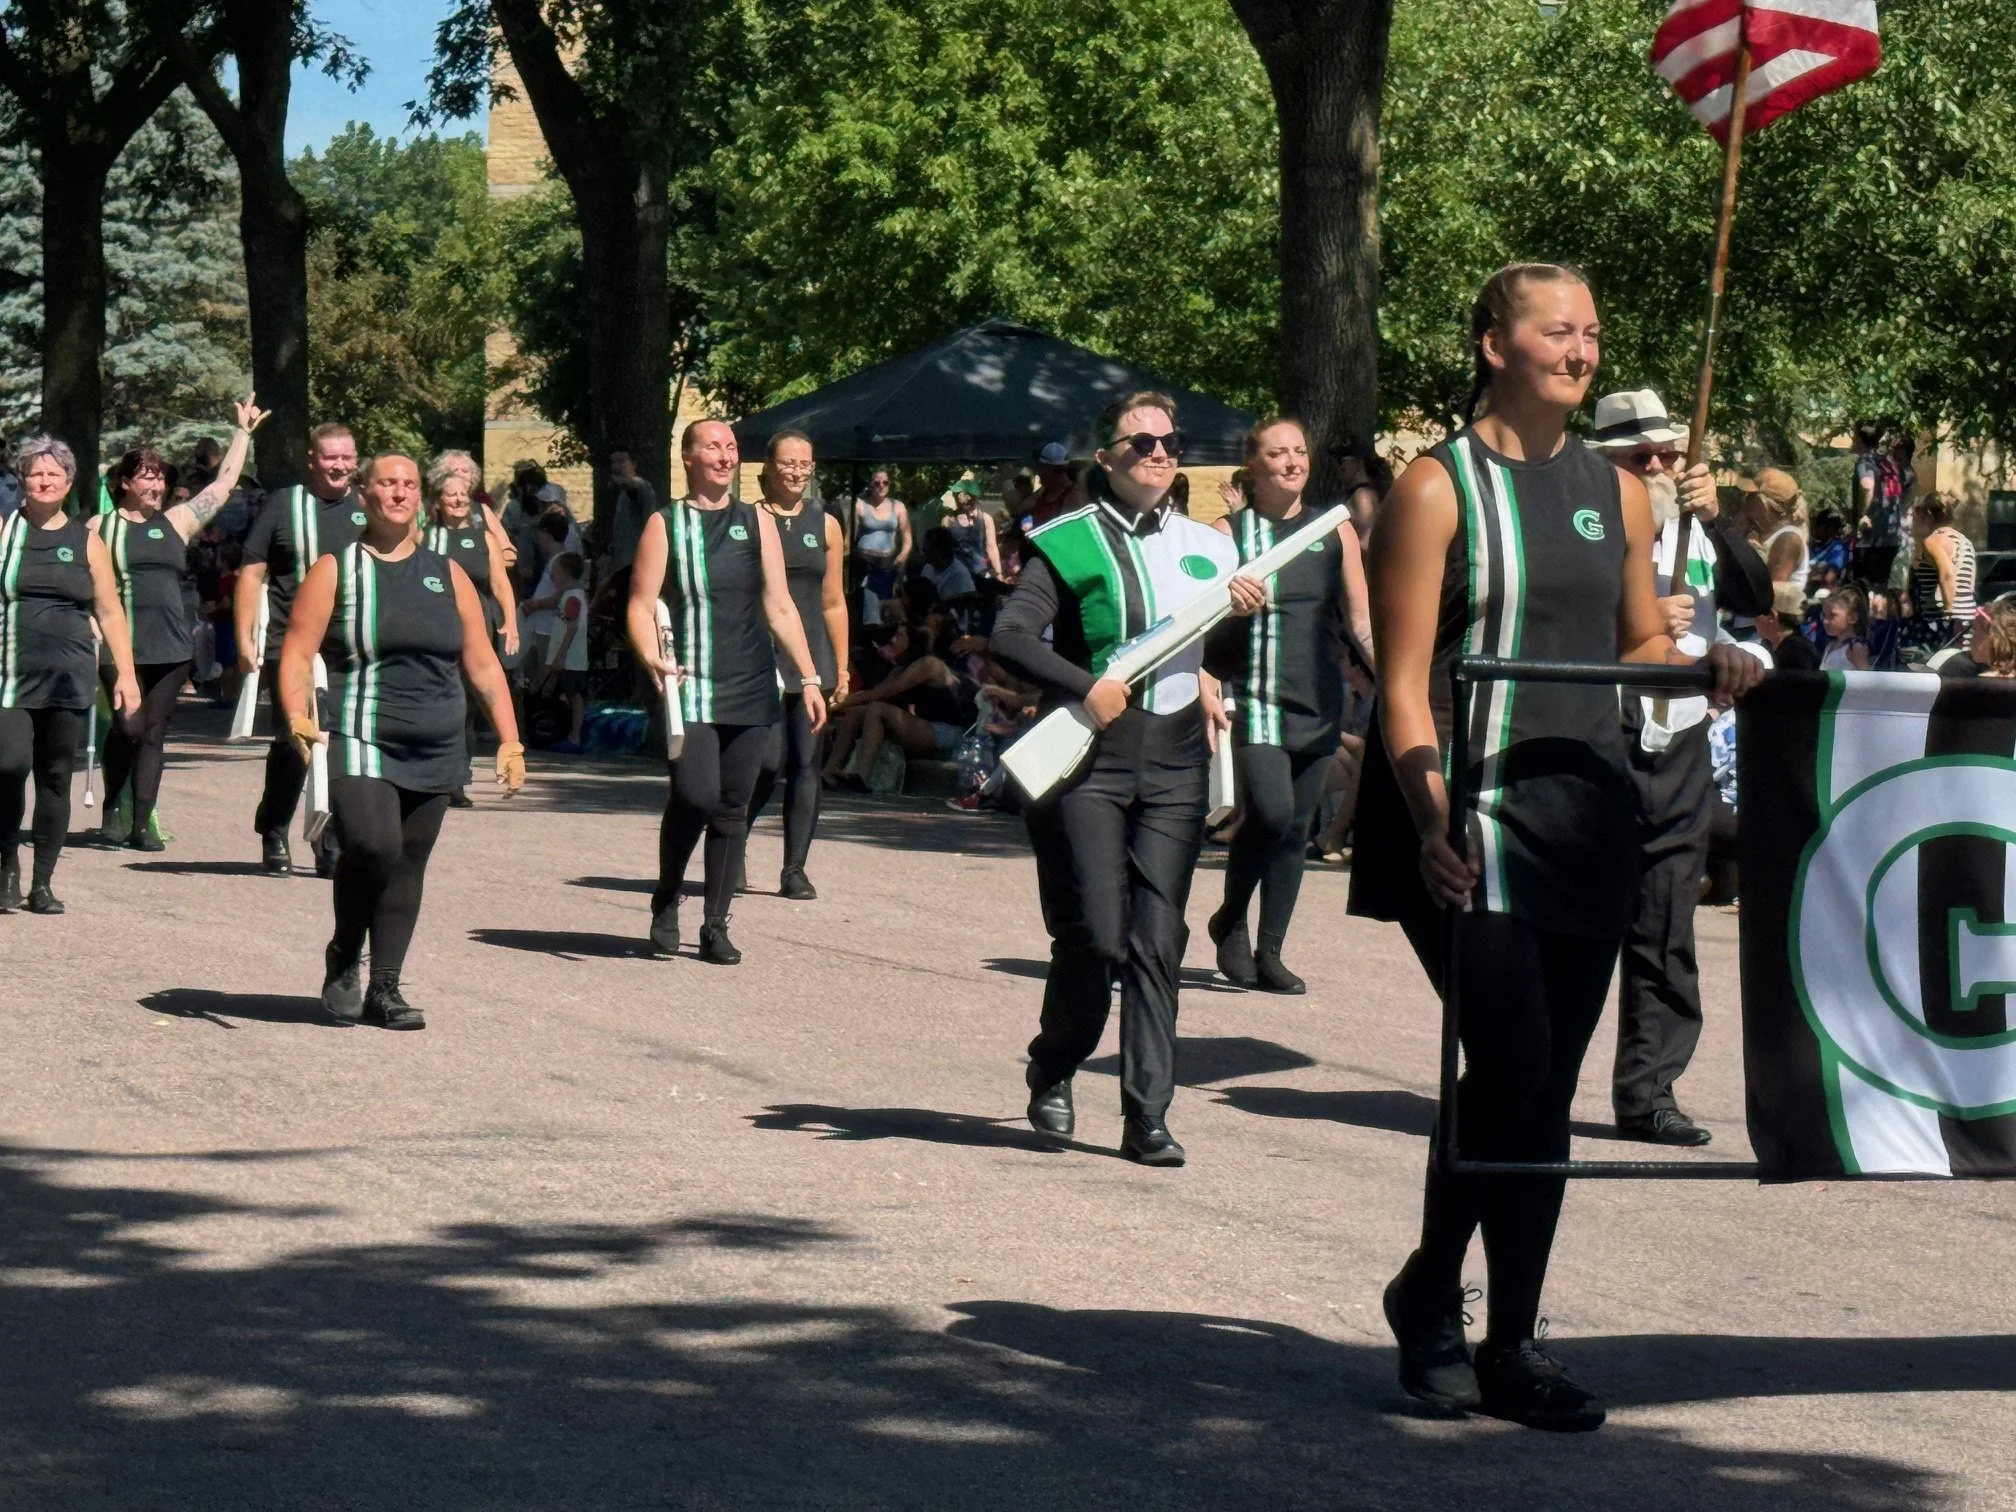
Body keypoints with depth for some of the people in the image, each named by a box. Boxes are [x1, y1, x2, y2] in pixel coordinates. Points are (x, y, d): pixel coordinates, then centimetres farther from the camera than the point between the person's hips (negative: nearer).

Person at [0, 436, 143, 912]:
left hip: (69, 678, 2)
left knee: (56, 779, 4)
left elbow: (109, 610, 12)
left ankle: (41, 884, 13)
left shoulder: (86, 540, 10)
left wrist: (126, 674, 6)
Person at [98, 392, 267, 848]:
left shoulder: (176, 522, 14)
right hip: (122, 645, -3)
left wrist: (244, 432, 21)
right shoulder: (100, 528, 5)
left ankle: (142, 823, 3)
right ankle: (112, 808, 13)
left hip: (171, 647, 3)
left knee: (154, 731, 2)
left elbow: (224, 482, 20)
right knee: (129, 726, -8)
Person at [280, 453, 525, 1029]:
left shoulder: (446, 575, 13)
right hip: (358, 743, -4)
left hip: (435, 754, 4)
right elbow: (298, 655, -4)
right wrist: (297, 718, -21)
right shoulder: (335, 570, 2)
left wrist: (510, 741, 7)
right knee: (373, 847, -22)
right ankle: (342, 959, 2)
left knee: (408, 865, 5)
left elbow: (482, 665, 14)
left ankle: (384, 989, 14)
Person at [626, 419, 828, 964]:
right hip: (691, 689, -4)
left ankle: (716, 926, 14)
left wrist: (808, 677, 7)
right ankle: (666, 900, 6)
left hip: (752, 691, 4)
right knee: (696, 794, -18)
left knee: (732, 806, 5)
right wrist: (652, 658, -21)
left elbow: (779, 608, 13)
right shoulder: (666, 525, 2)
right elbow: (641, 606, -2)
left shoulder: (756, 522, 11)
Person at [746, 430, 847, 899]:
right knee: (769, 762, -10)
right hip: (762, 658, -3)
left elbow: (833, 603, 15)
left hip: (812, 658, 4)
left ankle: (795, 869, 6)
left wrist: (841, 667, 10)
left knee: (806, 763, 0)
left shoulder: (825, 526, 12)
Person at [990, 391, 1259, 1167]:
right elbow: (1011, 636, -11)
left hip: (1174, 770, 4)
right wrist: (1086, 686, -21)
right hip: (1087, 764, -4)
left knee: (1157, 943, 0)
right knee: (1095, 937, -4)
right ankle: (1051, 1073, 22)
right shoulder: (1068, 543, -1)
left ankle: (1147, 1116, 2)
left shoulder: (1206, 547, 15)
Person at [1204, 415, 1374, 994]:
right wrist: (1233, 605, -18)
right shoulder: (1228, 533, 2)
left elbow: (1362, 620, 12)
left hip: (1319, 704, 4)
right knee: (1271, 811, -19)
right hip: (1253, 699, -4)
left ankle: (1269, 951, 16)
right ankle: (1230, 921, 4)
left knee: (1296, 826, 6)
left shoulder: (1335, 532, 10)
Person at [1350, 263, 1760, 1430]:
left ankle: (1512, 1344, 15)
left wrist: (1706, 670, 2)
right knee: (1511, 1061, -16)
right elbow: (1404, 683, -9)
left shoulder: (1616, 492, 13)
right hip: (1470, 816, -6)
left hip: (1583, 813, 6)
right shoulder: (1440, 487, -5)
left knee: (1548, 1085, 7)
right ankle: (1430, 1291, 3)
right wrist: (1431, 824, -21)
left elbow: (1644, 645, 24)